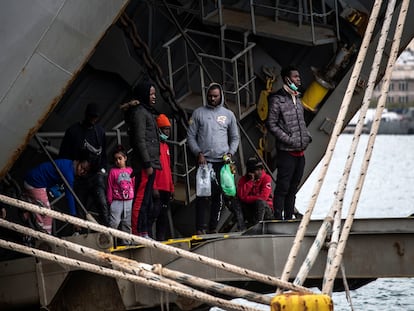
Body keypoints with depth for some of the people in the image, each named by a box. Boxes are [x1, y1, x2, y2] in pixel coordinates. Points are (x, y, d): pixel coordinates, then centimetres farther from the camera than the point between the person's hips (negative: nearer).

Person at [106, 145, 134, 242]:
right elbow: (110, 187, 1)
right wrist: (110, 201, -2)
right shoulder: (113, 171, 0)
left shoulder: (130, 170, 8)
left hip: (129, 201, 3)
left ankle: (126, 242, 15)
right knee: (114, 222, -12)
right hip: (117, 202, -3)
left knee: (127, 223, 9)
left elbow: (134, 185, 12)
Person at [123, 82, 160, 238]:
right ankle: (137, 233, -13)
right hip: (144, 163, -10)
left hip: (150, 163, 10)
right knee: (141, 199, -11)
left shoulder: (147, 112, 22)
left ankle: (144, 234, 13)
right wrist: (147, 164, -19)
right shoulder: (139, 112, -9)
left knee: (146, 201, 10)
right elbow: (140, 140, -16)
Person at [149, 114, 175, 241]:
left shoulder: (166, 146, 22)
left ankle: (161, 239, 11)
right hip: (157, 188, -9)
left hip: (166, 189, 9)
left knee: (164, 215, 8)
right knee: (154, 212, -15)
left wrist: (171, 188, 21)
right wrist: (154, 187, -18)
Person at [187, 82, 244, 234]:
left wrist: (230, 153, 0)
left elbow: (235, 137, 17)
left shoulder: (228, 114, 13)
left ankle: (213, 227, 9)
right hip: (205, 160, -2)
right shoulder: (199, 113, 8)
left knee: (218, 195, 2)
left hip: (222, 161, 2)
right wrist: (198, 153, -7)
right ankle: (201, 228, -9)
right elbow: (191, 136, 6)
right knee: (203, 195, -8)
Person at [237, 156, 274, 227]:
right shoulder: (243, 179, -2)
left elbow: (263, 197, -20)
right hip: (250, 210, 3)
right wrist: (250, 181, -22)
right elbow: (241, 195, -19)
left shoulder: (266, 178, -10)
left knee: (259, 202, -33)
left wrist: (246, 198, -15)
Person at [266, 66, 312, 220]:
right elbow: (271, 124, -12)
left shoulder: (297, 98, 16)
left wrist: (306, 136, 9)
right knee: (283, 187, -7)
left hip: (300, 152, 8)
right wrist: (288, 139, -17)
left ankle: (289, 218, 17)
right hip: (286, 151, -8)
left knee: (293, 188, 12)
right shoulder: (277, 99, -9)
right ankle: (278, 219, -5)